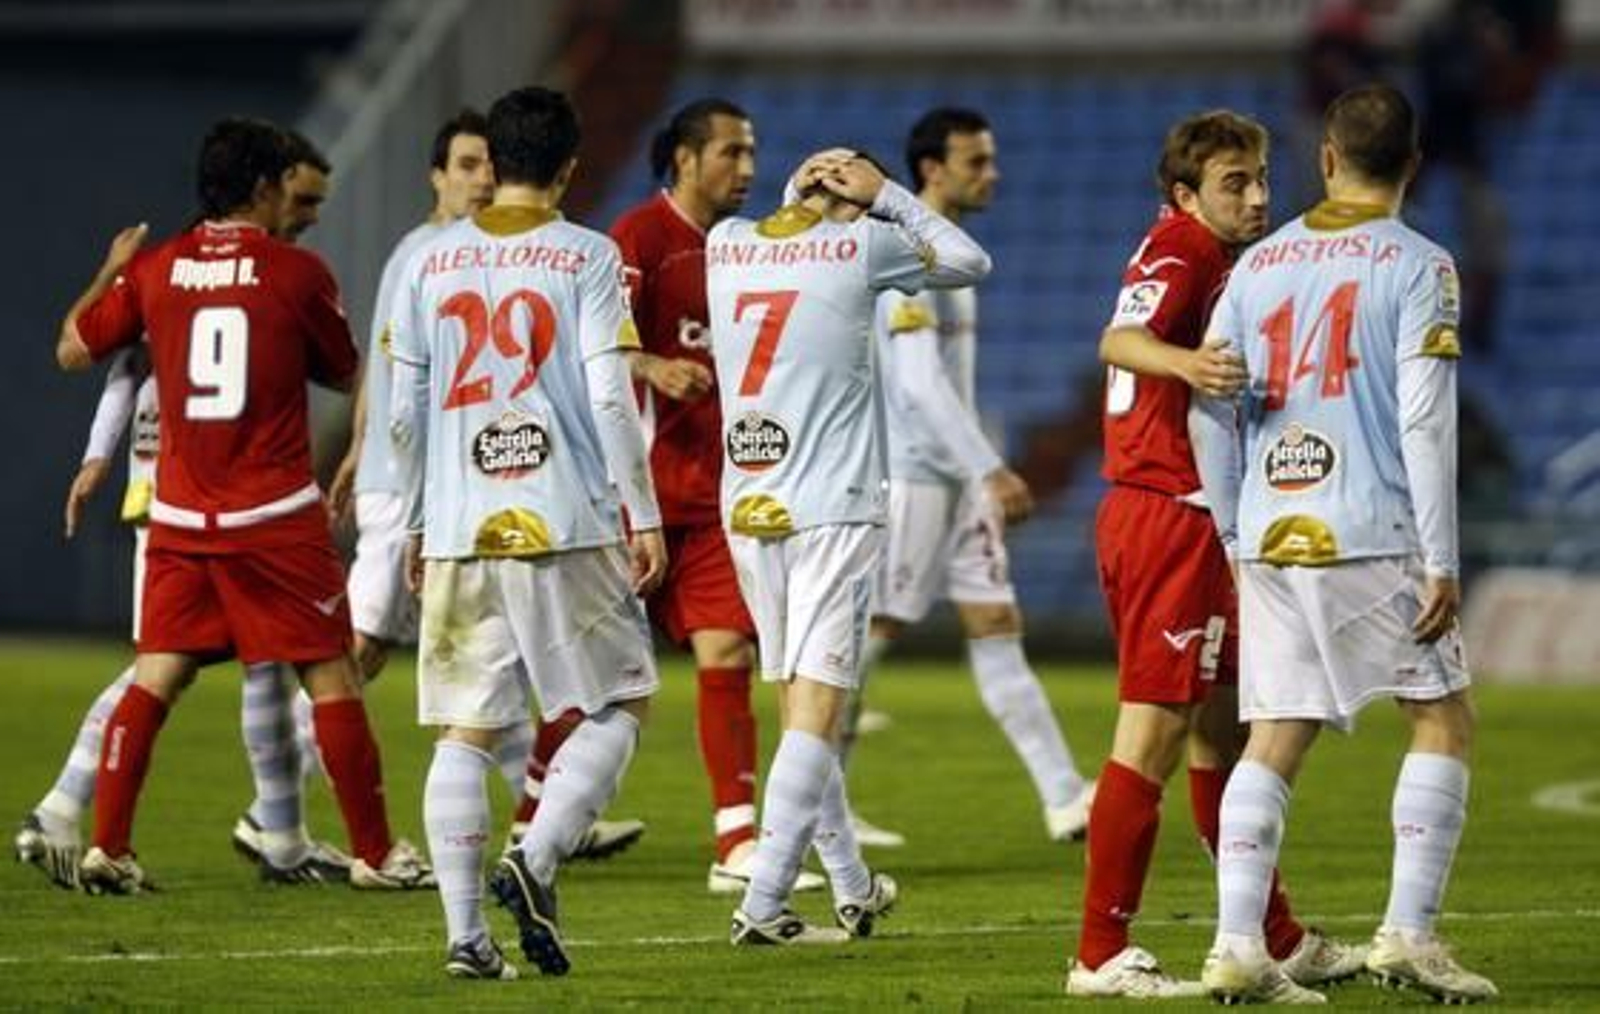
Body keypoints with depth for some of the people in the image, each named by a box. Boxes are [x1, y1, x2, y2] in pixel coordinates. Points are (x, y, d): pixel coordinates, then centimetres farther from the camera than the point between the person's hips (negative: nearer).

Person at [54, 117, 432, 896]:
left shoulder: (154, 269, 2)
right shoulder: (297, 273, -6)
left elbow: (73, 350, 14)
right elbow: (344, 375, 8)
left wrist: (109, 272, 29)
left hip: (180, 517, 3)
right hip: (276, 517, -3)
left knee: (156, 677, 7)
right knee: (330, 677, 5)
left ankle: (107, 848, 0)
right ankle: (375, 853, 9)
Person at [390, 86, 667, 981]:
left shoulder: (431, 263, 9)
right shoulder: (588, 257, -1)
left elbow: (405, 413, 11)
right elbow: (611, 400, -8)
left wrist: (416, 526, 21)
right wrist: (644, 516, -3)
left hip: (459, 534, 3)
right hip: (566, 528, -3)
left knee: (466, 732, 6)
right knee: (620, 704, 9)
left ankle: (466, 933, -1)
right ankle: (536, 861, -11)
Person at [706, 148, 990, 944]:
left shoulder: (726, 244, 7)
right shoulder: (861, 246, -5)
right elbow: (970, 263, 12)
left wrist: (800, 194, 24)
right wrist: (888, 197, 12)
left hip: (747, 511, 5)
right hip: (833, 512, -5)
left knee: (799, 705, 14)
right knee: (816, 707, -7)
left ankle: (853, 890, 25)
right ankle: (763, 904, -16)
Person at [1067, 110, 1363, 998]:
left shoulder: (1211, 257, 17)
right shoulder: (1178, 250, -13)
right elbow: (1120, 342, -32)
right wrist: (1187, 362, -52)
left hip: (1183, 518, 11)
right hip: (1171, 518, -11)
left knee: (1222, 727, 17)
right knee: (1153, 737, -10)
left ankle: (1276, 940, 26)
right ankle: (1100, 956, -9)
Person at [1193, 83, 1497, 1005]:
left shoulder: (1259, 264, 11)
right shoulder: (1417, 265, -3)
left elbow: (1209, 410, 10)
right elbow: (1425, 421, -10)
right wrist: (1442, 563, -8)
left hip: (1271, 539, 4)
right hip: (1372, 537, -4)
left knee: (1274, 744, 7)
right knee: (1444, 719, 7)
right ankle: (1409, 935, -2)